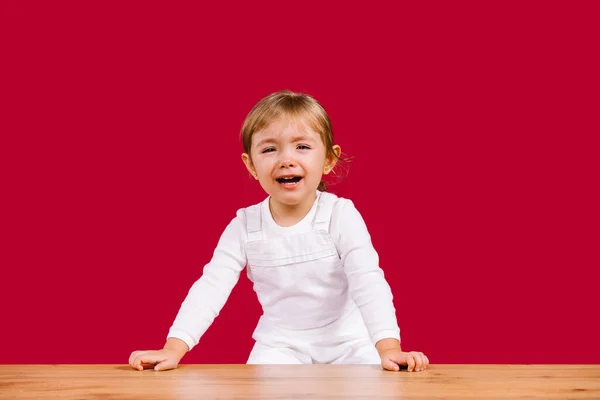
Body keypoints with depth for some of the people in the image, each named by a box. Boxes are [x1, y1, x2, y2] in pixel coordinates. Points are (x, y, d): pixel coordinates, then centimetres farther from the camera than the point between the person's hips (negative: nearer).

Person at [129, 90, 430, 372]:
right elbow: (211, 286, -12)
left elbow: (369, 283, -22)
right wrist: (174, 347, -24)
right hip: (280, 345, 1)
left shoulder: (341, 216, -14)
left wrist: (389, 347, -34)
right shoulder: (244, 225, -8)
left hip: (346, 341, 0)